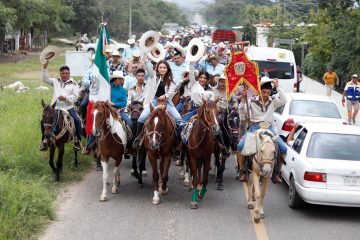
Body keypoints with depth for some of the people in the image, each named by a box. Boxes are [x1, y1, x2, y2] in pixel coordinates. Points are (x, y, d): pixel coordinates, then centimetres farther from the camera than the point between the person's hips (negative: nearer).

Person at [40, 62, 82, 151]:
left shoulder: (73, 84, 4)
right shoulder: (56, 81, 14)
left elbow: (75, 97, -4)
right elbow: (45, 79, 8)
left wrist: (65, 98, -20)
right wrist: (45, 69, -4)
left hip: (69, 108, -2)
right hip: (56, 108, 2)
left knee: (77, 121, -19)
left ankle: (77, 140, -4)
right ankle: (45, 140, 7)